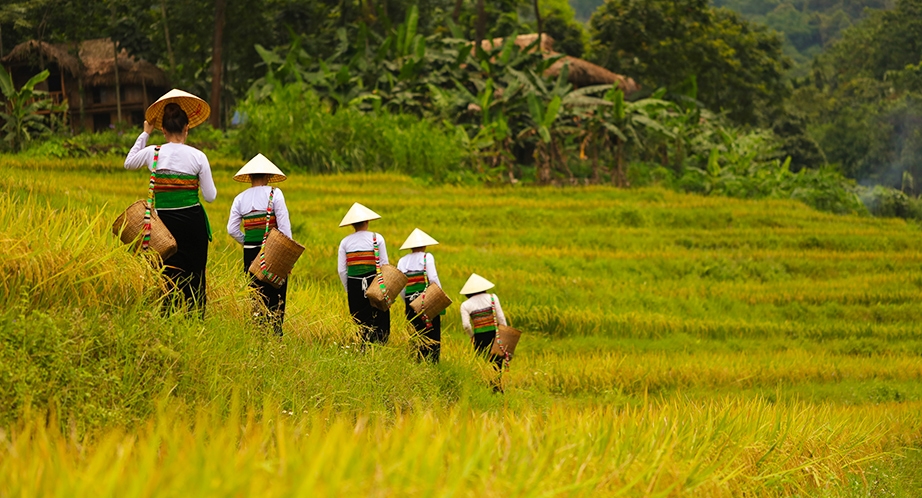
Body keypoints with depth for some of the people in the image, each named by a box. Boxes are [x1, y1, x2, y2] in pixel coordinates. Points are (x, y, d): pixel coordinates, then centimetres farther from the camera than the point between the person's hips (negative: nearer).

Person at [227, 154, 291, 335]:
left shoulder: (240, 198, 7)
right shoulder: (274, 194, -4)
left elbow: (232, 229, 4)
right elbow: (284, 225, -9)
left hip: (250, 252, 4)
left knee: (256, 295, 10)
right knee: (276, 297, 0)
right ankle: (275, 331, -5)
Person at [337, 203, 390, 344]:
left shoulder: (345, 242, 4)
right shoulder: (377, 238, -1)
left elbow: (342, 270, 3)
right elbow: (384, 264, -2)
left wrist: (348, 290, 14)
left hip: (354, 285, 2)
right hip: (375, 283, -2)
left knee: (359, 322, 8)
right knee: (380, 322, 4)